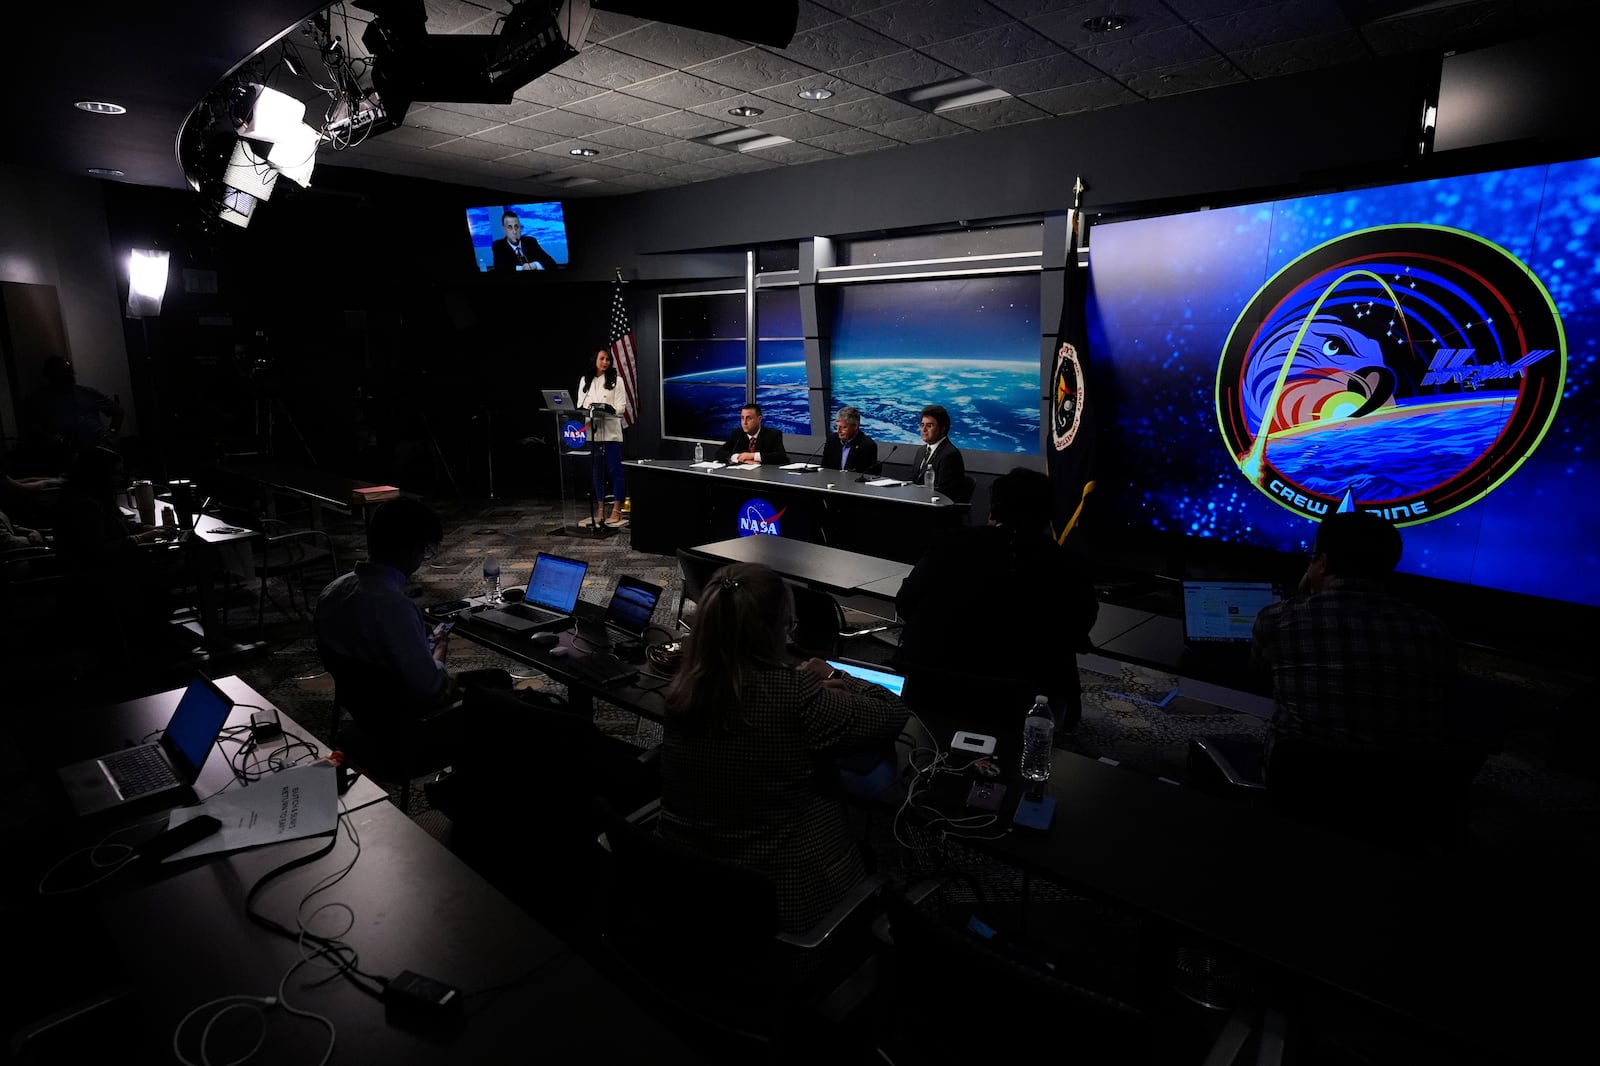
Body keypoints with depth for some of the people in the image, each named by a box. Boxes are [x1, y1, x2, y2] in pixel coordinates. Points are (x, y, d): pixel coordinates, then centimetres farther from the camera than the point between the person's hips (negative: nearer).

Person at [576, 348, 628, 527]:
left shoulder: (616, 380, 4)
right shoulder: (585, 380, 12)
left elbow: (621, 406, -3)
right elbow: (580, 404, 10)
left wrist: (605, 409, -20)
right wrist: (587, 411, -13)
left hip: (611, 431, -3)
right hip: (592, 431, 3)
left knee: (615, 469, -4)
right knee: (597, 471, 8)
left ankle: (617, 510, -1)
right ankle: (600, 509, 15)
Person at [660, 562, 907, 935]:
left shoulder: (686, 684, -12)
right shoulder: (793, 696, -29)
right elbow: (892, 714, -12)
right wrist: (830, 677, 4)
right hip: (777, 895, -5)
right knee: (868, 858, 27)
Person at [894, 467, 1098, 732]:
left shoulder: (950, 542, -3)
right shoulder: (1069, 565, -5)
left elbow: (905, 604, 6)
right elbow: (1077, 633, 9)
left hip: (935, 690, 2)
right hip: (1021, 702, -1)